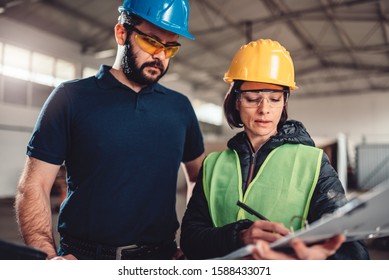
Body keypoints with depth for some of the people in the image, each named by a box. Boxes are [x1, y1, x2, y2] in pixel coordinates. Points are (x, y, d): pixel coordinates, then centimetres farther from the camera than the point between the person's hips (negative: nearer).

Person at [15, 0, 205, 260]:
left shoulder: (180, 107, 3)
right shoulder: (71, 97, -4)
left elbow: (200, 179, 11)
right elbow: (34, 186, -6)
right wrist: (49, 257, -18)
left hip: (160, 255, 3)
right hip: (81, 256, -2)